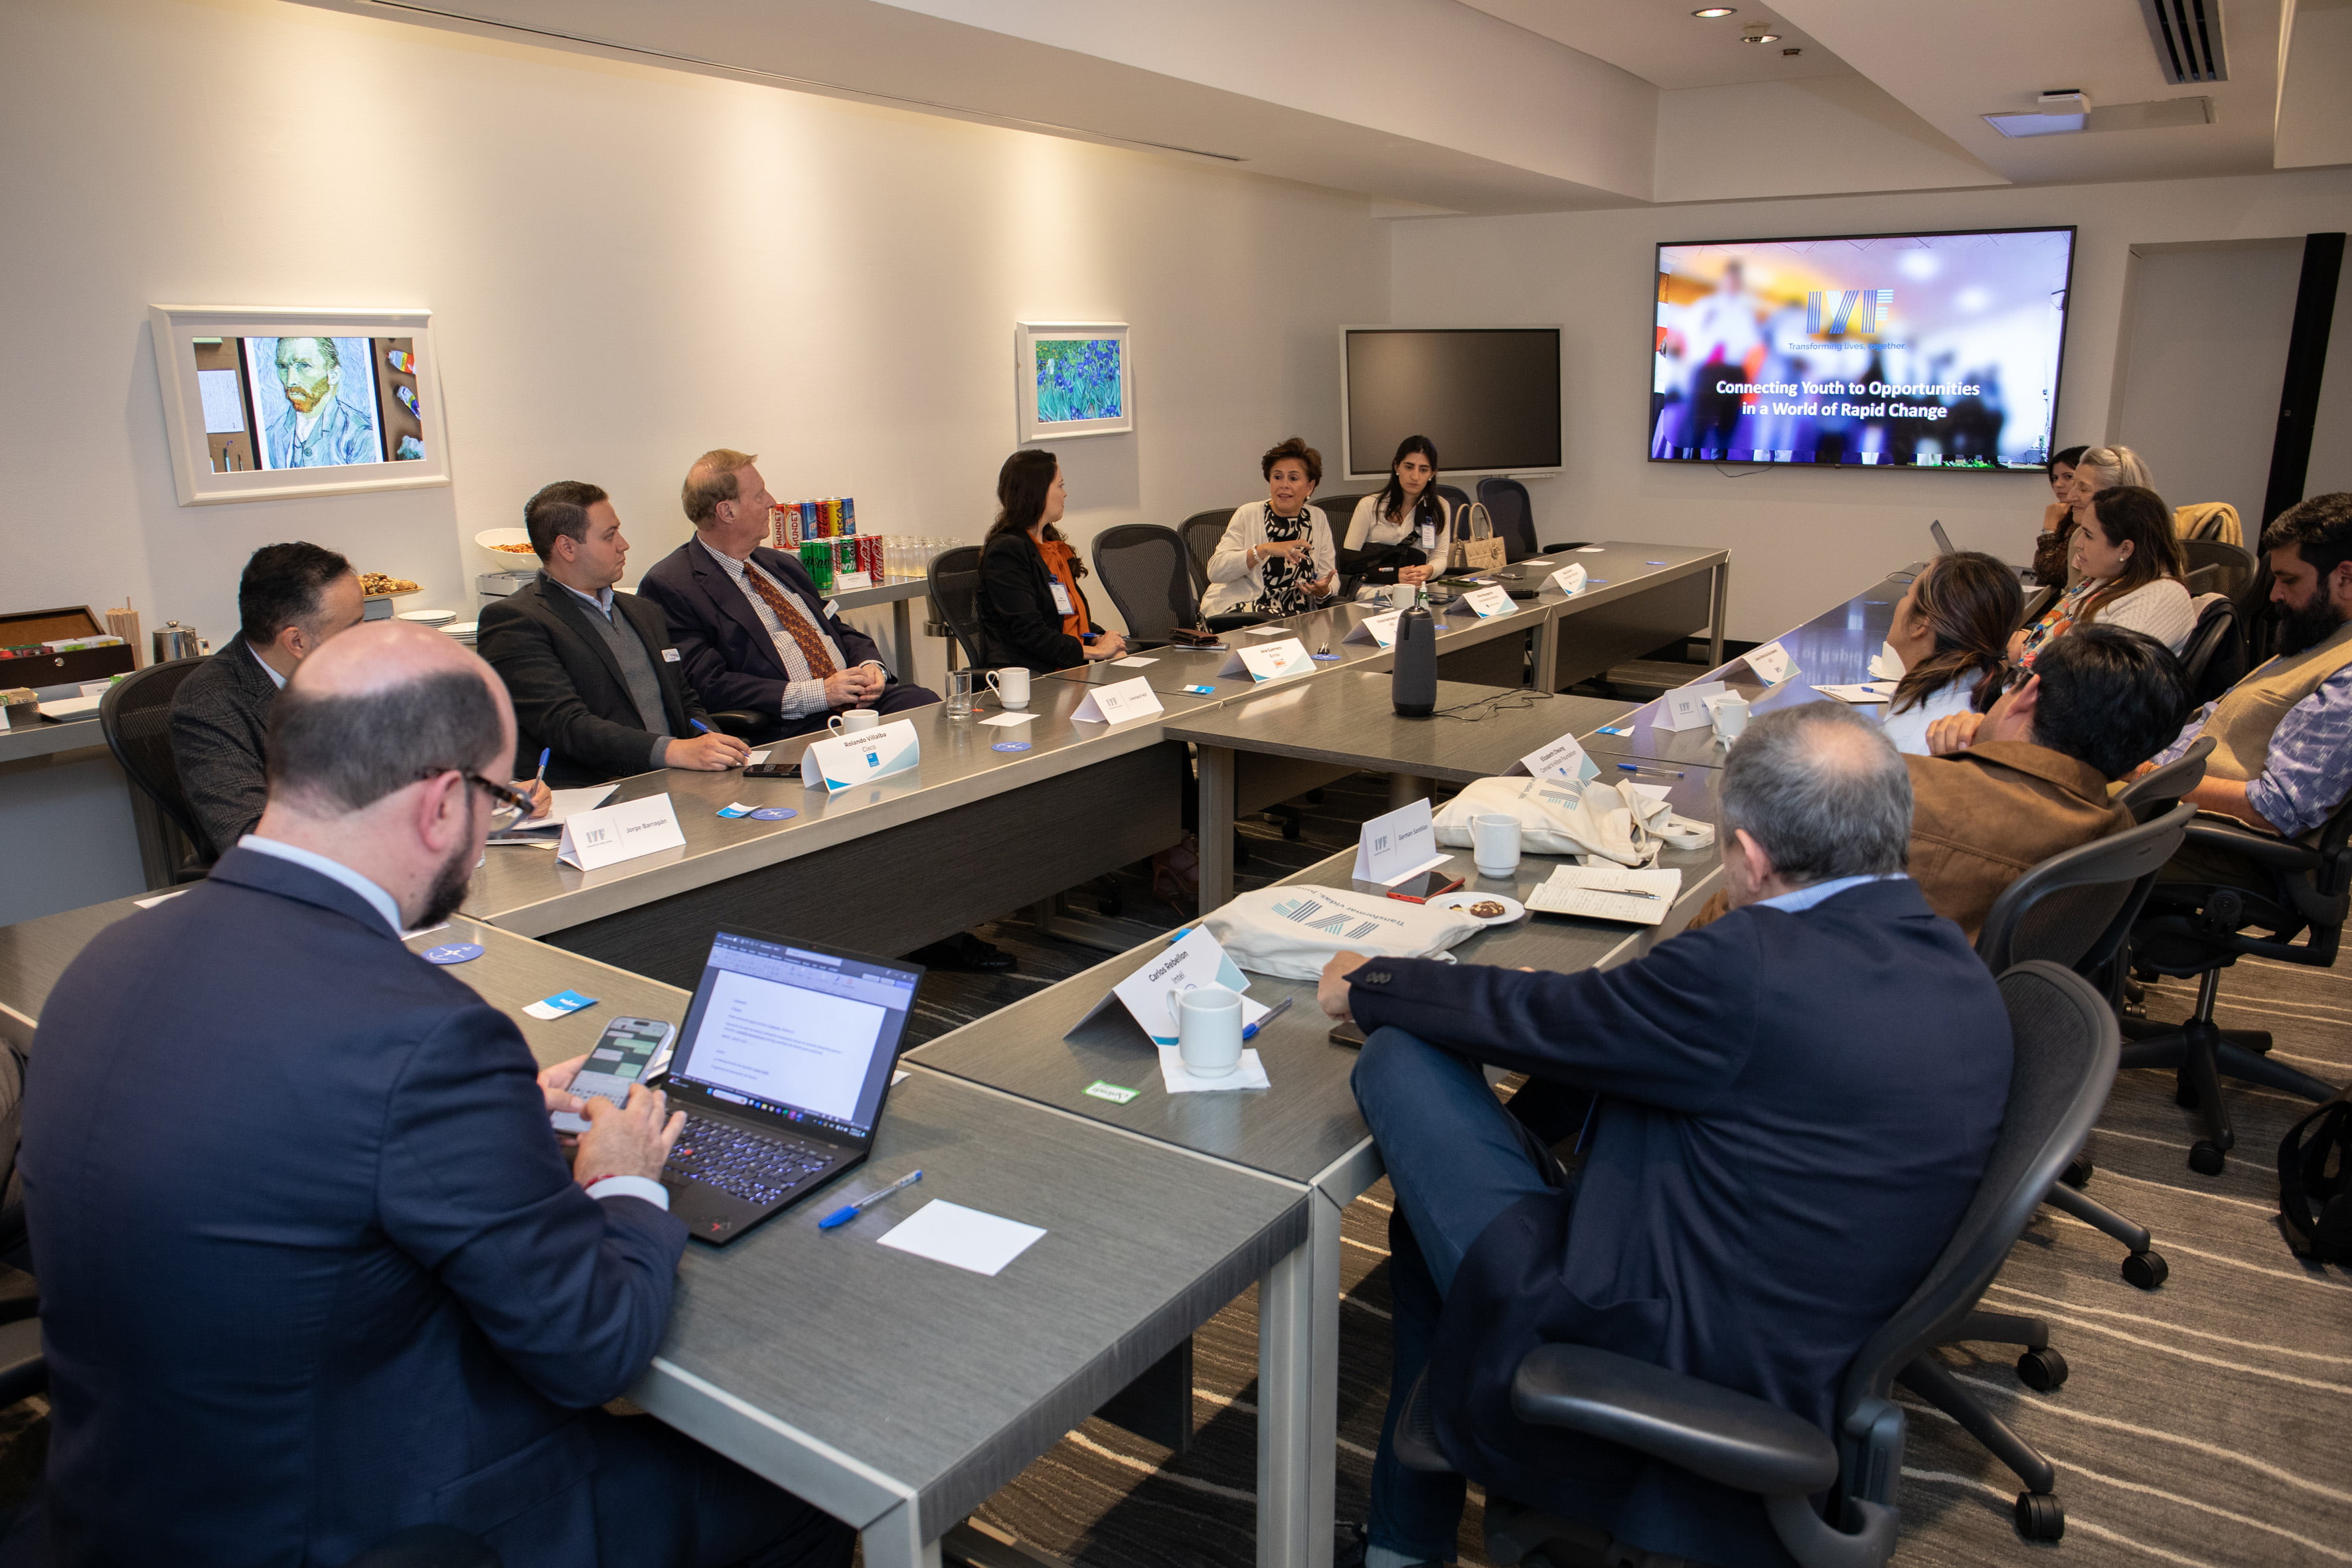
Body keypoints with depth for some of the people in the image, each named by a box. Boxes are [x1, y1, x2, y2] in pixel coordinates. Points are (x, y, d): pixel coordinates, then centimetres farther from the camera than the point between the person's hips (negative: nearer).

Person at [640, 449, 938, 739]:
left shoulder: (781, 565, 22)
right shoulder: (669, 586, -2)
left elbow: (839, 630, 28)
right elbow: (709, 686, -12)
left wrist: (870, 666, 3)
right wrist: (818, 693, -17)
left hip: (856, 700, 8)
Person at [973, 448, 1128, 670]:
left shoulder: (1054, 545, 21)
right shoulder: (1006, 551, -8)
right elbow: (1029, 634, -15)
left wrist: (1100, 639, 1)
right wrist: (1097, 651, -9)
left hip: (1073, 668, 9)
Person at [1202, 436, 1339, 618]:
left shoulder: (1318, 519, 12)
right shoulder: (1248, 515, 2)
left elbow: (1329, 575, 10)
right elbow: (1215, 571, -10)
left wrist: (1323, 589, -15)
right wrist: (1264, 550, -22)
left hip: (1294, 614, 4)